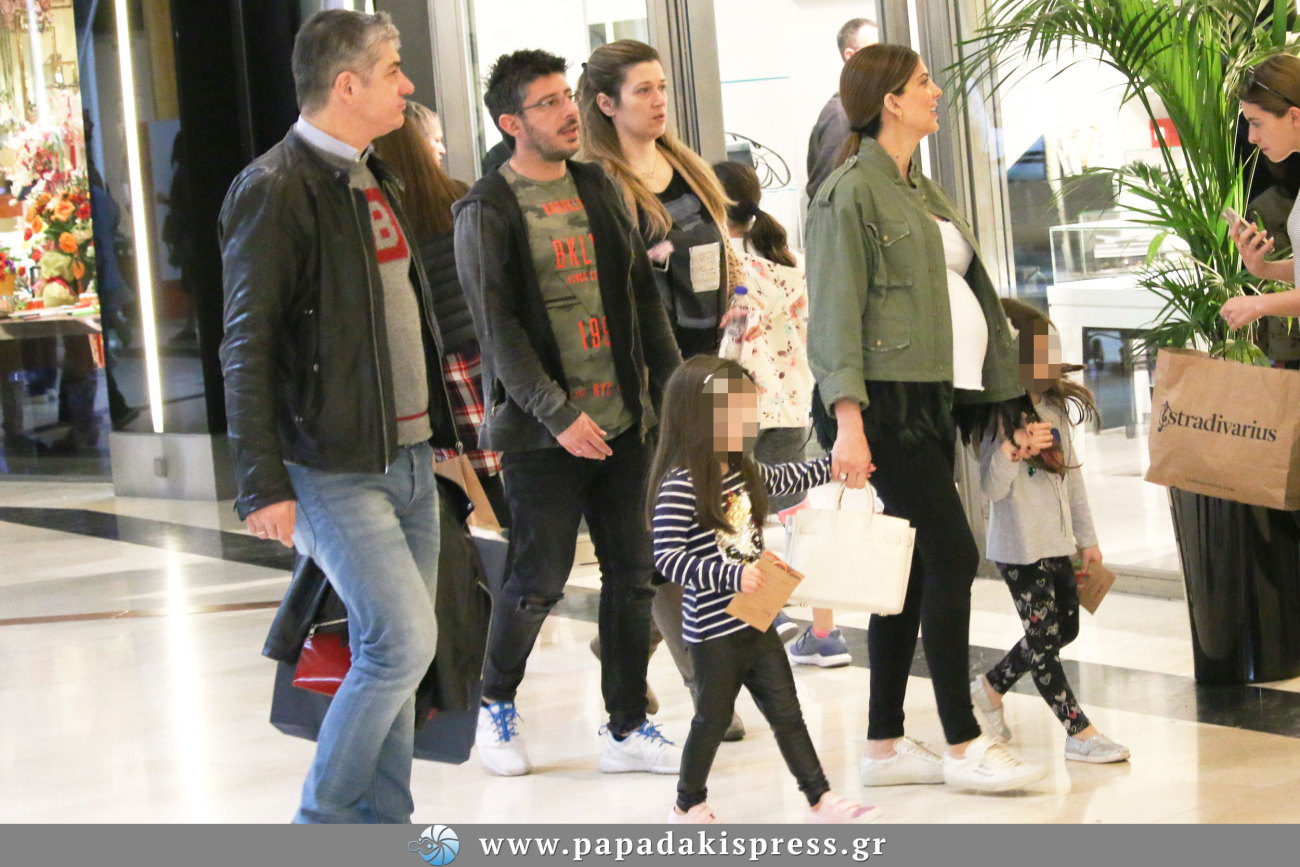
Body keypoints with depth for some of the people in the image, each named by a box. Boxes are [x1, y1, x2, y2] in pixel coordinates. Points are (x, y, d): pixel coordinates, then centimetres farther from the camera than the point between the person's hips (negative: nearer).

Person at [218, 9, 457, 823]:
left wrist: (448, 427, 21)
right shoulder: (274, 189, -13)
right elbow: (247, 347, -15)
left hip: (409, 456, 8)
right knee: (403, 640, -13)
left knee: (395, 650, 10)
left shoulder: (375, 178, 15)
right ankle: (324, 818, 3)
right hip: (336, 470, -8)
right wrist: (264, 482, -18)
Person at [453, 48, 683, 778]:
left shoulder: (599, 189, 11)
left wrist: (675, 387, 8)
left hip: (624, 421, 5)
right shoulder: (488, 211, -6)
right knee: (540, 581, 0)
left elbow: (644, 296, 15)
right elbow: (499, 330, -12)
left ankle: (628, 729, 15)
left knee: (633, 575, 6)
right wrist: (558, 415, -18)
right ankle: (496, 704, 24)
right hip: (545, 431, -5)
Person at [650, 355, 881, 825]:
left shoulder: (743, 471, 6)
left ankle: (821, 800, 14)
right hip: (714, 631, -7)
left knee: (786, 712, 9)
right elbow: (667, 557, -24)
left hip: (755, 623, 7)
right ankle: (688, 806, 26)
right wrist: (731, 576, -31)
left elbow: (787, 478, 28)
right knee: (714, 718, 8)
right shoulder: (680, 486, -21)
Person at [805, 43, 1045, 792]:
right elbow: (835, 311, -14)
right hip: (886, 402, -9)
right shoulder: (852, 192, -8)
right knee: (952, 556, -11)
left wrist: (1004, 403, 20)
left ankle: (886, 745, 13)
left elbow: (967, 291, 24)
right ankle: (963, 745, -5)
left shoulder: (920, 190, 20)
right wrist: (847, 420, -23)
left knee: (912, 570, 8)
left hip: (932, 402, 9)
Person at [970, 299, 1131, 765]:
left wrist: (1087, 537, 19)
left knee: (1064, 630, 14)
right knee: (1044, 637, -2)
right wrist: (1011, 452, -41)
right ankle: (1079, 731, 4)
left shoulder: (1056, 407, 7)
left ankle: (990, 689, 30)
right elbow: (992, 488, -21)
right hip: (1019, 547, -9)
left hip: (1056, 543, 9)